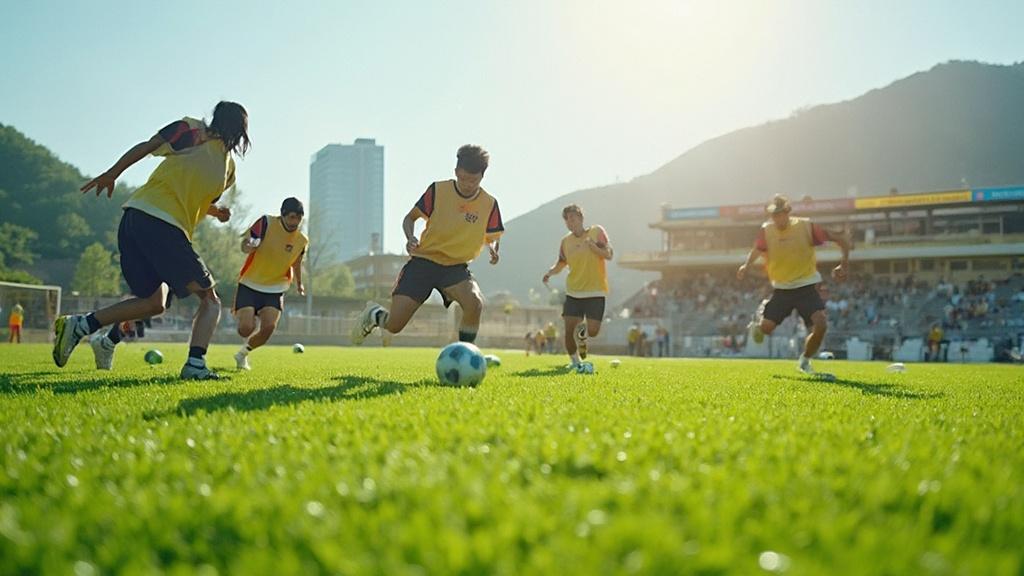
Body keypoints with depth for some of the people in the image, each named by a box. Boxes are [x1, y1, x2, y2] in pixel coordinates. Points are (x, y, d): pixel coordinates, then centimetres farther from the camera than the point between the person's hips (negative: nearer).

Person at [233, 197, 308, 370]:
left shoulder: (301, 240, -2)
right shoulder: (266, 223, -14)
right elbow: (244, 245, -17)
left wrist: (299, 284, 30)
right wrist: (249, 246, -41)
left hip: (275, 289, 3)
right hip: (249, 285, -3)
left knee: (269, 327, -17)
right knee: (246, 327, -17)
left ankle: (243, 354, 11)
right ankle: (247, 343, 23)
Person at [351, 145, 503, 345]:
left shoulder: (489, 205, -1)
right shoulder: (438, 191, -5)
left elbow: (492, 238, 11)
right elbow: (410, 218, 5)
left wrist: (493, 248, -13)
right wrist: (410, 237, -16)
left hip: (456, 267, 1)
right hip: (423, 260, -1)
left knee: (475, 303, -33)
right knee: (394, 325, -9)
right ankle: (374, 313, 30)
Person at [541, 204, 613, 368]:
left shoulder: (596, 231, -3)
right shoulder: (566, 241, 6)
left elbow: (609, 254, -9)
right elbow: (561, 263, 17)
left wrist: (592, 246, -24)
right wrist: (550, 272, -3)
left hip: (595, 292, -3)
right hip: (573, 292, 3)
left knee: (593, 331, -11)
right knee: (569, 330, -5)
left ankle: (583, 334, 27)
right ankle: (574, 361, 19)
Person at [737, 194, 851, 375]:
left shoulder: (806, 227, -14)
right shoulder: (766, 230, -7)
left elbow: (841, 240, -7)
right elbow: (757, 250, 13)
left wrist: (843, 265, -17)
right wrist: (746, 266, -6)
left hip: (806, 287, -2)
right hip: (781, 289, 2)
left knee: (821, 324, -20)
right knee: (766, 328, -5)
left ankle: (805, 361, 8)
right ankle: (760, 316, 36)